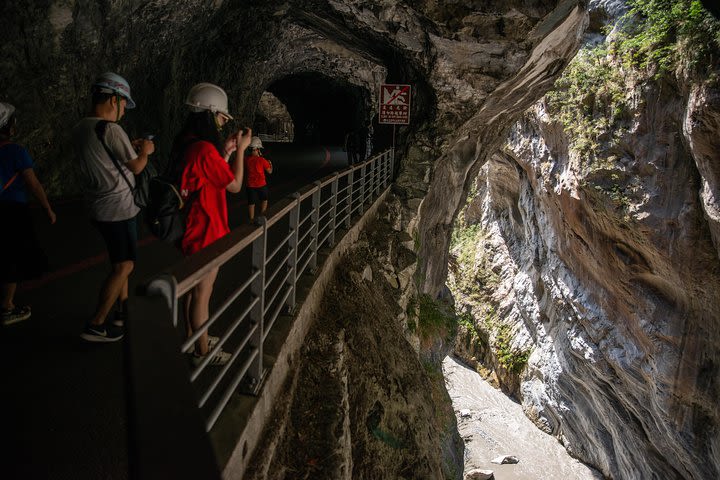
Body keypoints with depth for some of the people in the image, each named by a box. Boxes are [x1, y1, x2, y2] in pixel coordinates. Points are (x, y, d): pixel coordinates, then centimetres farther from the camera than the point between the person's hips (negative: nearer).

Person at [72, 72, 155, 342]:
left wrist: (131, 147, 17)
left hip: (98, 208, 9)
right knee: (123, 266, -1)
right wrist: (145, 150, 8)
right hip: (119, 209, -9)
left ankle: (123, 312, 29)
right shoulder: (110, 130, -20)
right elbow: (137, 167, -11)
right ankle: (96, 325, 3)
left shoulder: (80, 129, 8)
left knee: (121, 263, 20)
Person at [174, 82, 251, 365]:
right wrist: (241, 149, -5)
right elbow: (235, 185, -14)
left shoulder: (188, 145, 6)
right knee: (202, 294, 4)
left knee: (194, 286, 21)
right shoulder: (204, 149, -23)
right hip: (205, 233, -10)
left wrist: (227, 150, 12)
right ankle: (202, 352, 18)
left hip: (192, 230, 10)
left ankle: (193, 338, 38)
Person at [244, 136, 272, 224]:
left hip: (251, 185, 3)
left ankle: (252, 220, 17)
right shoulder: (262, 160, -17)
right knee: (264, 200, 21)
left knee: (251, 203, 11)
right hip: (261, 185, -2)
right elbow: (269, 171, -6)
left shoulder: (246, 160, -8)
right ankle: (262, 216, 24)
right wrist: (270, 164, 15)